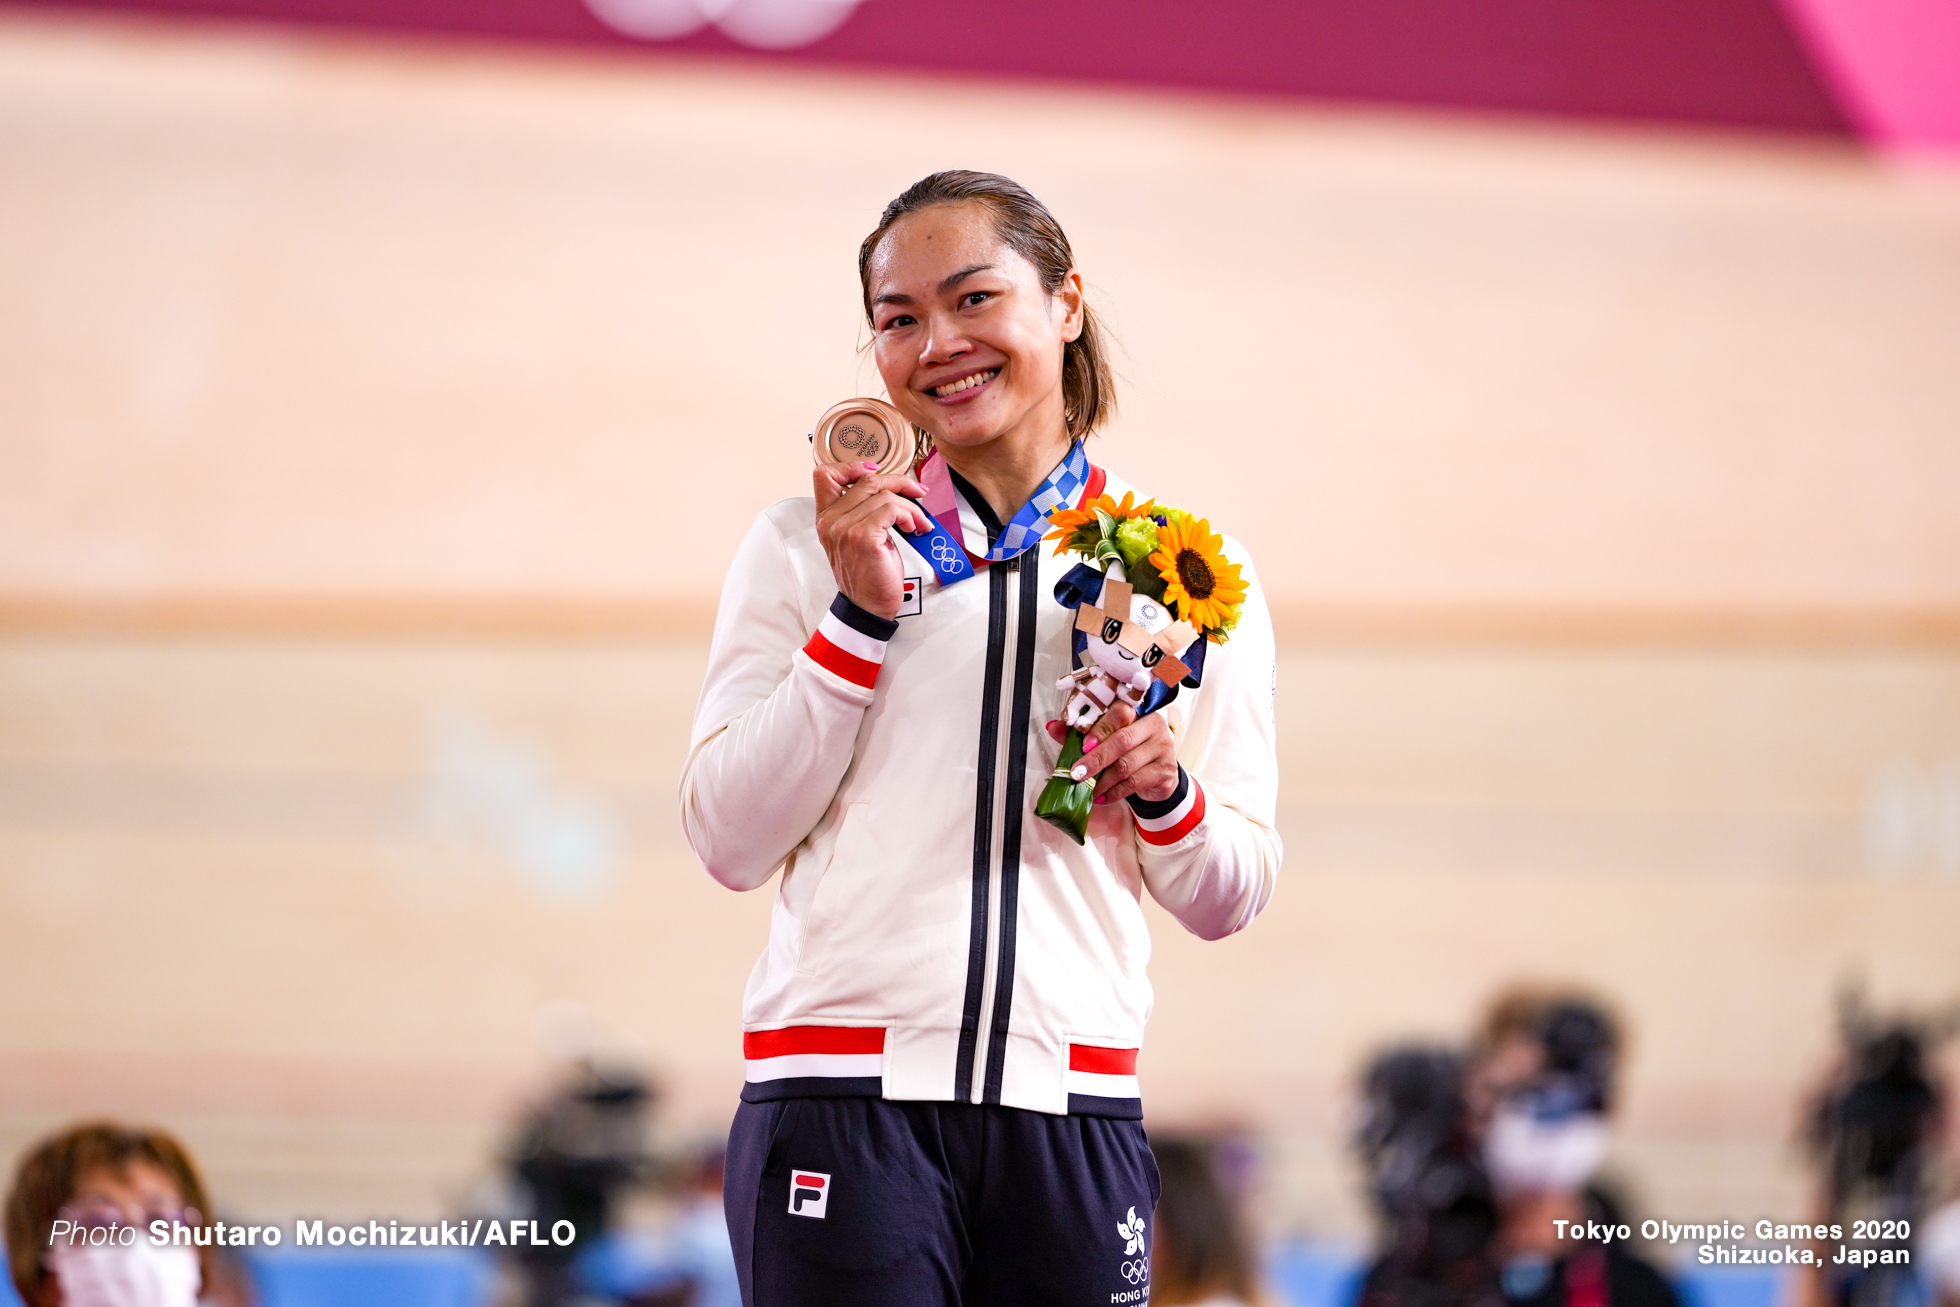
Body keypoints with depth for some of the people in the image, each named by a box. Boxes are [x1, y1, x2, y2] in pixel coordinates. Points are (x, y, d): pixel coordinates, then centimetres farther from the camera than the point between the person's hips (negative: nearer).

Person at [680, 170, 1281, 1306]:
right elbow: (731, 844, 0)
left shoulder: (1186, 567, 10)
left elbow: (1227, 902, 14)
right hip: (845, 1101, -1)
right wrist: (859, 616, -6)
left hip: (1070, 1115, 2)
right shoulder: (805, 549, 7)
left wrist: (1163, 793, -7)